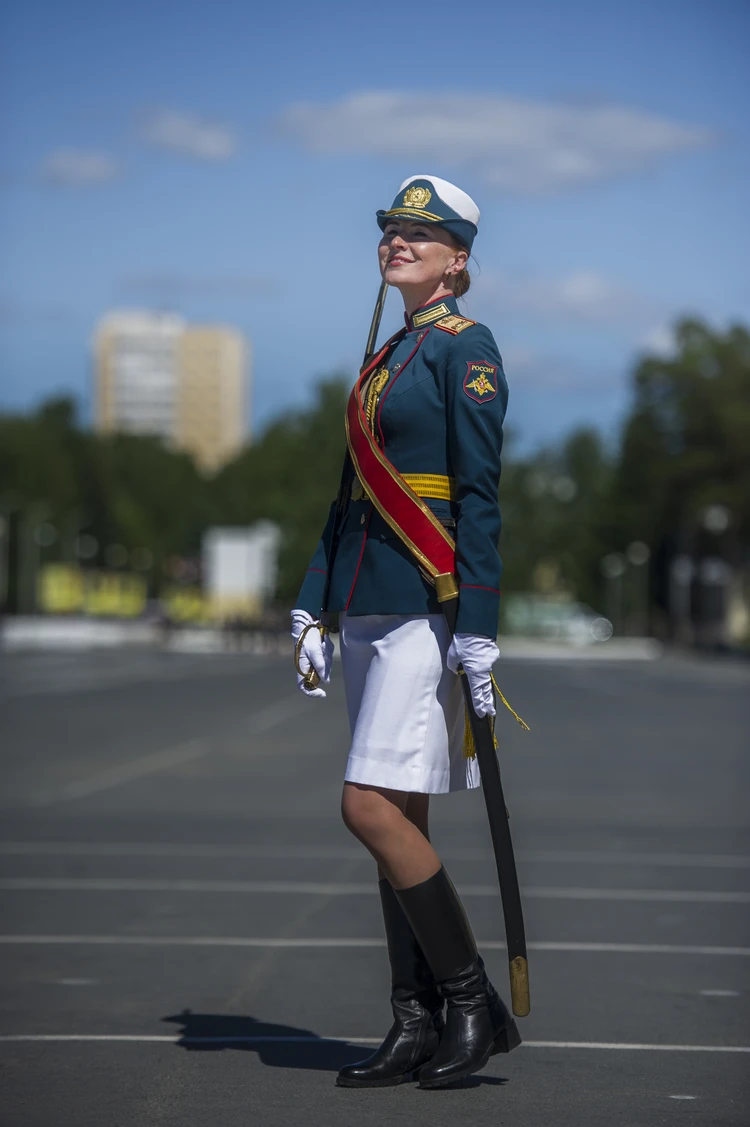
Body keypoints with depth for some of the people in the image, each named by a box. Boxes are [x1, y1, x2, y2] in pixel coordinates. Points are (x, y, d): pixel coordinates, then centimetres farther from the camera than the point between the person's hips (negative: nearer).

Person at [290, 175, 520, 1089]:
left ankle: (476, 1005, -2)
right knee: (397, 819, 7)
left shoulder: (466, 347, -7)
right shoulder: (389, 354, 18)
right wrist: (310, 612, 15)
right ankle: (418, 1026, 12)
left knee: (373, 808, -13)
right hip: (369, 610, 9)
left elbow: (480, 497, -13)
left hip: (427, 608, -9)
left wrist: (477, 632, -18)